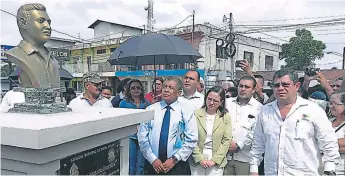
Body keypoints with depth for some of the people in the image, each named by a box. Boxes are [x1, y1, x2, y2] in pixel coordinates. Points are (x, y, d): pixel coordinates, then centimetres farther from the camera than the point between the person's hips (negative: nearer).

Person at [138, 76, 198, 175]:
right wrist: (153, 159, -10)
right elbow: (142, 136, -2)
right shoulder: (150, 109, 1)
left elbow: (191, 140, -6)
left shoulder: (186, 112, -2)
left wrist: (174, 159, -12)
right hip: (152, 164, 2)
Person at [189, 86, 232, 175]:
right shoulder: (196, 114, -4)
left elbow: (226, 140, -2)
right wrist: (200, 158, -9)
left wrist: (215, 160, -8)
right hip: (197, 160, 0)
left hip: (216, 162, 1)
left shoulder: (226, 117, 1)